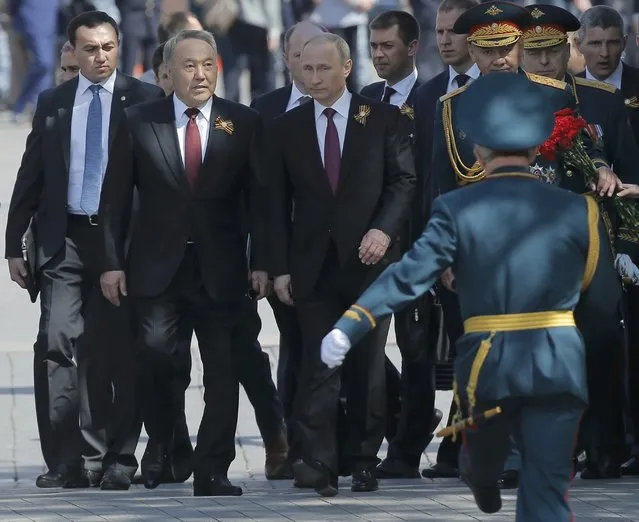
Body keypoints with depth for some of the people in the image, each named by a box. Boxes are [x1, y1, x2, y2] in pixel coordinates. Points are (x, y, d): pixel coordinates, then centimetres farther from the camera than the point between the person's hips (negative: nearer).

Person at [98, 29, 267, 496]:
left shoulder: (243, 124, 4)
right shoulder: (139, 123, 4)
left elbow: (260, 197, 4)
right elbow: (115, 198, 5)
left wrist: (262, 262, -3)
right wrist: (112, 261, -1)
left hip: (220, 269, 1)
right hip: (157, 266, -1)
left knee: (223, 369, -3)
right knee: (155, 351, -17)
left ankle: (212, 471, 3)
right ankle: (160, 441, 9)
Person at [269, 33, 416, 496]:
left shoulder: (382, 119, 3)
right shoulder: (289, 127, 8)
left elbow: (403, 180, 2)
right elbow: (279, 202, 7)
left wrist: (384, 229, -14)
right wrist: (280, 267, 1)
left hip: (368, 259, -1)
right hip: (314, 263, 1)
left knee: (368, 367, 5)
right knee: (319, 366, -7)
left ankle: (365, 460, 13)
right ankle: (319, 463, -13)